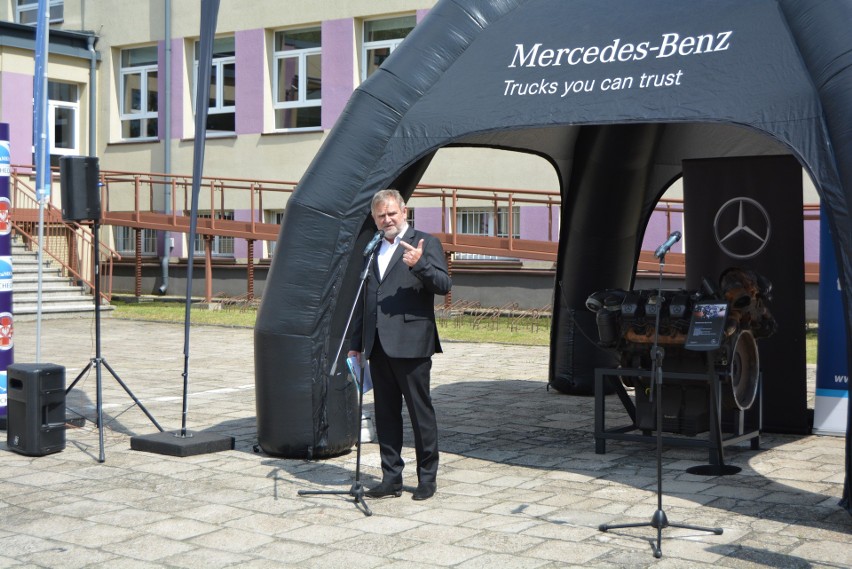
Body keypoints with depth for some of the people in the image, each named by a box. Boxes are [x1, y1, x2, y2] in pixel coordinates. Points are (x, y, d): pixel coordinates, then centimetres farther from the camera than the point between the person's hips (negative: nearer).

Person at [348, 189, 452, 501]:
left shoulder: (425, 243, 0)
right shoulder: (372, 249, 18)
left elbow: (444, 285, -11)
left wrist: (419, 264, -27)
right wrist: (356, 343, 18)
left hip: (410, 343, -6)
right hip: (378, 345, 6)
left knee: (421, 412, 1)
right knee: (385, 414, 9)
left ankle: (427, 477, 11)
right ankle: (391, 478, 17)